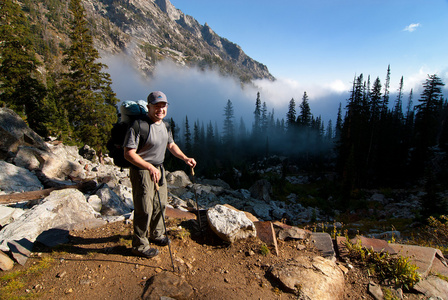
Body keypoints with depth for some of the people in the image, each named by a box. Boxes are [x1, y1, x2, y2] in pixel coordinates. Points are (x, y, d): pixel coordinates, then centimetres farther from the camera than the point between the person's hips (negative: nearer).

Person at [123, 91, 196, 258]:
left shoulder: (165, 125, 6)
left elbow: (171, 145, 20)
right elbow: (129, 153, -24)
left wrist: (185, 158, 8)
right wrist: (149, 167, -34)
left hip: (159, 170, 8)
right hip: (141, 171, -8)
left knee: (160, 204, 19)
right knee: (144, 209, 1)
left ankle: (157, 235, 42)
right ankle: (139, 246, 23)